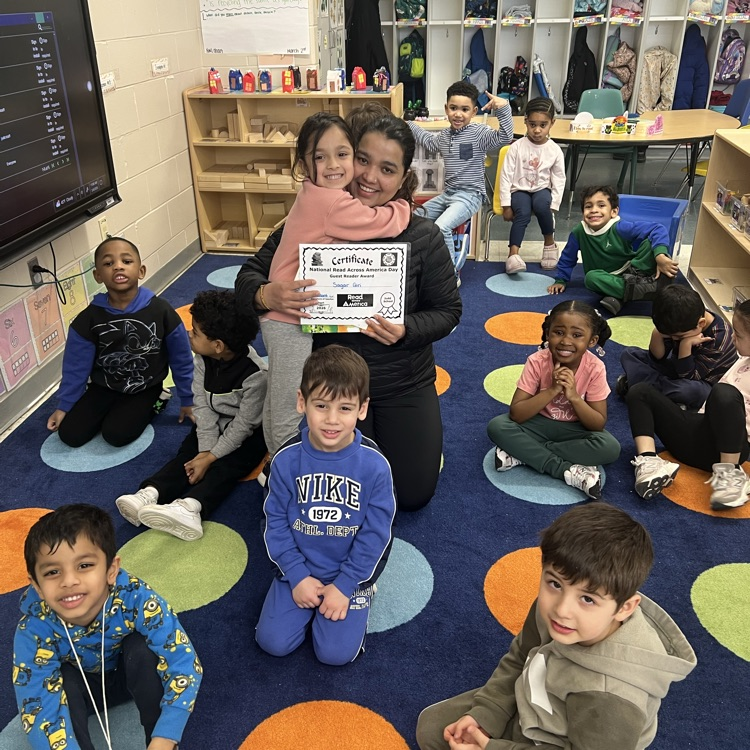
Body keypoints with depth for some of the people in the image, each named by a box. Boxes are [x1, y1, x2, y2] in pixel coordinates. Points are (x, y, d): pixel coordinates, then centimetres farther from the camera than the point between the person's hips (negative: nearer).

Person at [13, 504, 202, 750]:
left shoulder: (136, 598, -36)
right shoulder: (34, 630, -32)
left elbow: (184, 662, -36)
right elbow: (39, 712, -33)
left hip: (135, 676, 0)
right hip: (77, 687, 1)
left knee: (141, 647, -30)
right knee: (61, 678, -30)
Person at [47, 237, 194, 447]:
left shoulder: (160, 311, -21)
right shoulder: (88, 319, -17)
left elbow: (181, 358, -8)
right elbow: (76, 366, -3)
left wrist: (187, 400, 0)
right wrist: (64, 406, 3)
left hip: (145, 388, -2)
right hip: (104, 387, 2)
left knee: (116, 434, -19)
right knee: (70, 435, -5)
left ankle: (150, 406, 8)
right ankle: (111, 410, 20)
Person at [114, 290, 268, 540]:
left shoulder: (255, 374, -28)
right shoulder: (203, 359, -10)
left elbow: (243, 424, -24)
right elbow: (202, 404, -10)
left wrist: (210, 457, -23)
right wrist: (206, 449, -21)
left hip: (246, 434, -6)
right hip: (213, 426, 6)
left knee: (225, 466, -26)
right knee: (186, 455, -15)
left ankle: (189, 507, -48)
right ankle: (150, 495, -35)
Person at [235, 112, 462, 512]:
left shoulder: (423, 237, -15)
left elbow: (448, 310, -8)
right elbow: (249, 274, -9)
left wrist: (406, 330, -28)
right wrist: (266, 295, -33)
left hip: (405, 384, 1)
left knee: (413, 494, 10)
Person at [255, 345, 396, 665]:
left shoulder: (374, 464, -19)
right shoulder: (287, 459, -15)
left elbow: (375, 534, -12)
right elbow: (277, 522, -5)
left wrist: (345, 585, -12)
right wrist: (298, 576, -10)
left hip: (350, 573, -2)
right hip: (300, 569, 2)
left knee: (336, 652, -9)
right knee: (273, 642, -5)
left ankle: (357, 592, 17)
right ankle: (305, 594, 20)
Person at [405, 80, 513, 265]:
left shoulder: (479, 133, -9)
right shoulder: (444, 136, 12)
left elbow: (505, 137, -26)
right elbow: (427, 140, 35)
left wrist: (503, 108, -36)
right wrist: (408, 125, 39)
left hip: (470, 196, -8)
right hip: (447, 193, 8)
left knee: (441, 227, -29)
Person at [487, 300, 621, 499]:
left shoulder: (595, 368, -18)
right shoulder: (537, 362, -20)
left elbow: (599, 425, -17)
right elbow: (516, 414, -24)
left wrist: (574, 396, -32)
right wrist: (552, 390, -34)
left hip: (574, 430, 0)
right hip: (539, 424, 0)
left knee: (610, 447, -30)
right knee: (497, 426, -27)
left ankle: (522, 453, -22)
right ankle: (568, 470, -26)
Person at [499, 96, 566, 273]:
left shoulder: (555, 150, -5)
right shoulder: (517, 147, -10)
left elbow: (559, 180, 1)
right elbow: (506, 176, -8)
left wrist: (552, 206, -8)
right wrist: (506, 205, -11)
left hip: (542, 190, 1)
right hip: (520, 190, -1)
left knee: (541, 205, -33)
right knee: (523, 213, -32)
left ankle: (550, 242, -11)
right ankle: (513, 253, -35)